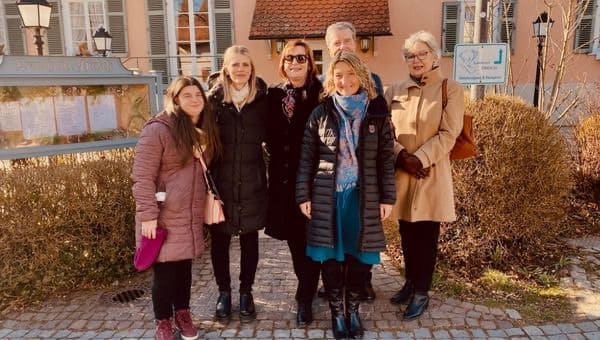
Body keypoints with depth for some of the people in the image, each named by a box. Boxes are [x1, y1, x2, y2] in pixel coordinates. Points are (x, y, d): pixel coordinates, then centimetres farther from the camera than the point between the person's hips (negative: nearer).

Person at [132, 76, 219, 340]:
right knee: (165, 271, 5)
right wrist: (148, 215, -20)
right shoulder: (158, 129, -14)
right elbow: (142, 176, -17)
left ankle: (183, 314, 35)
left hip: (191, 216, 6)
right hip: (164, 217, -6)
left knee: (184, 267, 16)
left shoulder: (203, 131, 9)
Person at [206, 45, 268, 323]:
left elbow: (268, 135, 7)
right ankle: (224, 292, 28)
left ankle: (246, 292, 28)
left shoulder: (261, 97, -1)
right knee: (219, 240, 9)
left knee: (249, 239, 11)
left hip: (252, 181, 1)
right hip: (220, 180, -1)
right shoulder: (213, 97, -5)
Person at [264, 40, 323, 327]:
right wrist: (278, 158, -1)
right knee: (293, 236, 14)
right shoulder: (274, 94, 7)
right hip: (284, 176, 4)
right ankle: (308, 286, 35)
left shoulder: (320, 93, -4)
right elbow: (270, 136, 9)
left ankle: (304, 299, 11)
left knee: (310, 236, 0)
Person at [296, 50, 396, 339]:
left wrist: (387, 198, -1)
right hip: (327, 195, 0)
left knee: (358, 253, 10)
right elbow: (307, 158, 2)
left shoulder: (377, 113, 1)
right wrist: (303, 195, -2)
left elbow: (386, 158, 2)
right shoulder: (320, 114, 0)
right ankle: (336, 310, 26)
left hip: (364, 196, 0)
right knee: (331, 254, 8)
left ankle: (353, 309, 29)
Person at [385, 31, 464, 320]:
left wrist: (419, 159, -18)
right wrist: (401, 156, -12)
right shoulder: (396, 90, 10)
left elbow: (448, 134, -9)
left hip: (431, 174, -3)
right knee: (407, 234, 14)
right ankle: (410, 281, 32)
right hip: (400, 173, 4)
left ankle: (421, 292, 18)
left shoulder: (451, 89, -1)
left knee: (426, 235, 5)